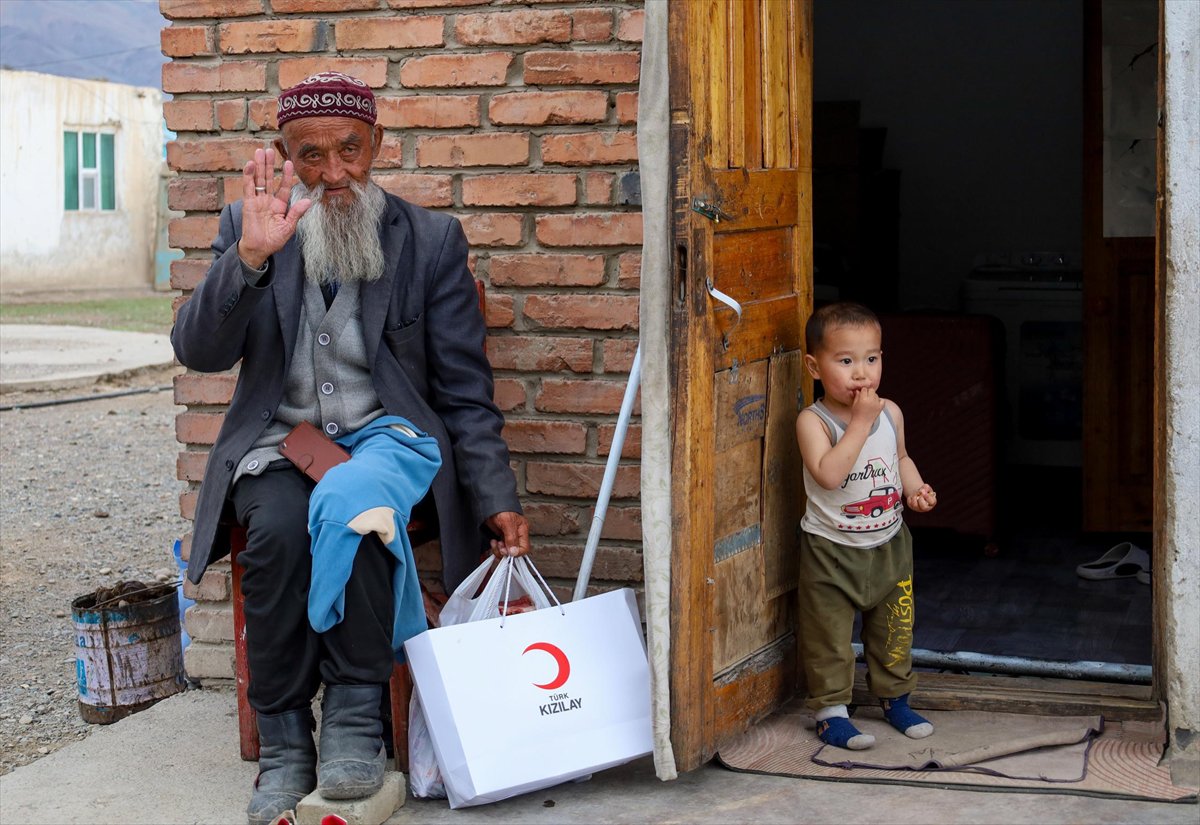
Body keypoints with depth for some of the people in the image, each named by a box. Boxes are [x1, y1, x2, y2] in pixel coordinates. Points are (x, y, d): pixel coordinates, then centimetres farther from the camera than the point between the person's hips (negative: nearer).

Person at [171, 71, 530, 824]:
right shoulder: (248, 226, 7)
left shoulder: (432, 240, 4)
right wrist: (251, 256, -20)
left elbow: (465, 393, 2)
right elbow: (198, 352, -5)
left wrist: (498, 503, -10)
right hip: (277, 446, 1)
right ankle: (284, 744, -18)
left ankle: (355, 718, -22)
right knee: (281, 525, -32)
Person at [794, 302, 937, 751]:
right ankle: (830, 710, 15)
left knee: (894, 629, 17)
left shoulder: (890, 413, -2)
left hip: (889, 545, 5)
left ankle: (895, 697, 34)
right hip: (830, 550, -5)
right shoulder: (813, 421, -18)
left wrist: (914, 489, -2)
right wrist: (860, 422, -32)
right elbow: (828, 474, -33)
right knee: (829, 634, 3)